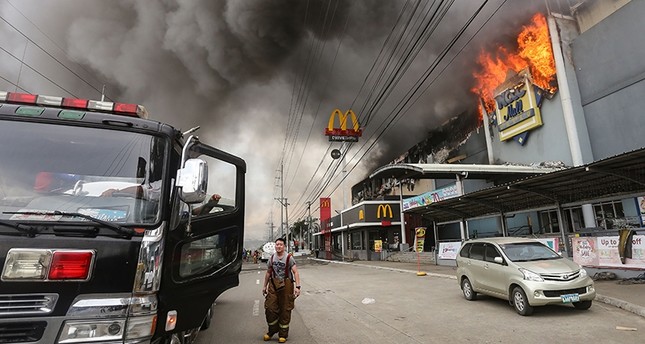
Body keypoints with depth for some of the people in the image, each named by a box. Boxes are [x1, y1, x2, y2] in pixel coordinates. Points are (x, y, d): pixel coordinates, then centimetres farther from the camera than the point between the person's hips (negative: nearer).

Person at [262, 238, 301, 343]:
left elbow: (295, 272, -13)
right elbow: (268, 273, 16)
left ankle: (283, 335, 19)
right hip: (273, 285, 4)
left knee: (285, 310, 4)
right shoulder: (272, 258, 5)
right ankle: (272, 330, 26)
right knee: (270, 308, 2)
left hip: (286, 286, -4)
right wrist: (264, 286, 17)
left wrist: (297, 286, -22)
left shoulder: (289, 258, -9)